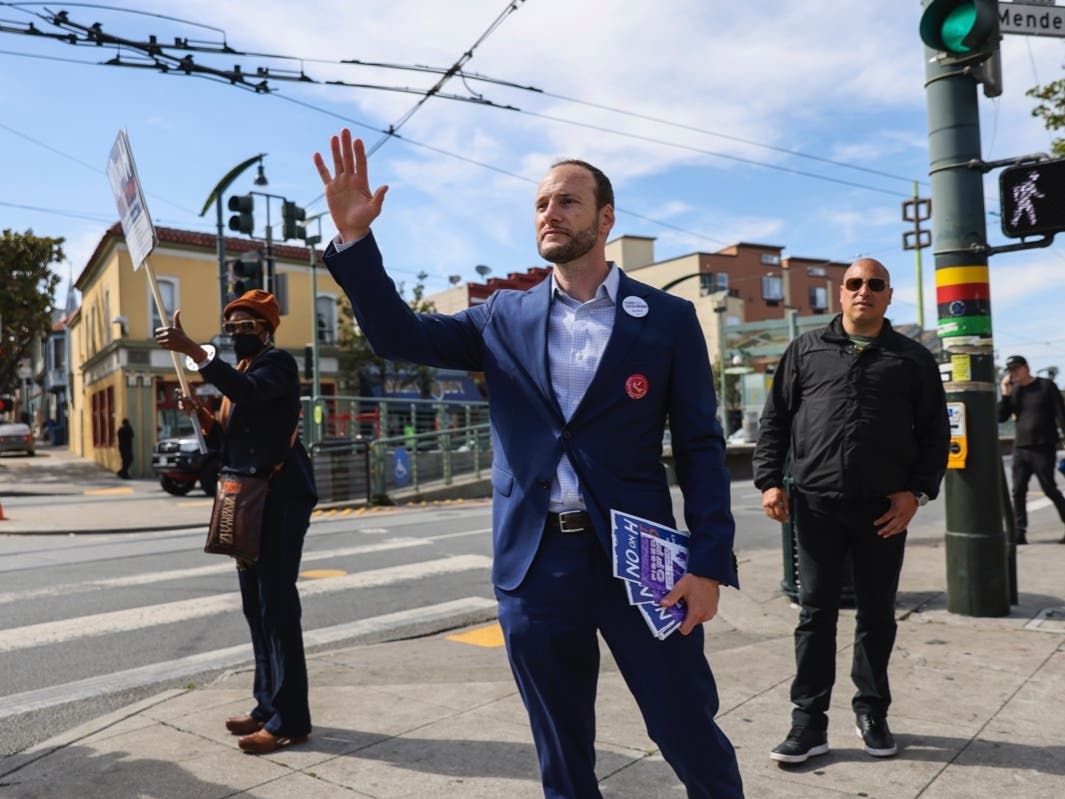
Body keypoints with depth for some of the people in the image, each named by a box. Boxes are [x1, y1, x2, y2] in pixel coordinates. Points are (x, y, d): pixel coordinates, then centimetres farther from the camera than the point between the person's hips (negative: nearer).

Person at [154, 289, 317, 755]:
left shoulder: (278, 363, -5)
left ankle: (290, 720, -5)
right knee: (256, 607, 11)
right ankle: (268, 706, 20)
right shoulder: (240, 373, 20)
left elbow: (247, 391, -29)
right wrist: (201, 414, 1)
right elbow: (226, 443, 19)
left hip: (280, 498, -9)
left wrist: (192, 350, -31)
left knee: (277, 606, -10)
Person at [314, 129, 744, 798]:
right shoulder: (505, 319, 8)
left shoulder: (668, 319, 0)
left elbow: (701, 447, -1)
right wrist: (354, 237, -8)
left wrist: (711, 564, -9)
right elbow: (399, 335, 4)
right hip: (536, 567, 3)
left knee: (691, 738, 8)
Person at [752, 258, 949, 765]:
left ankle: (872, 713, 27)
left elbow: (934, 432, 7)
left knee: (877, 613, 11)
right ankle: (809, 721, 11)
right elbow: (774, 420, 7)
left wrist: (917, 490, -4)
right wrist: (769, 480, -2)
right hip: (816, 503, 0)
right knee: (816, 612, 3)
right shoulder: (806, 350, 8)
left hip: (884, 507, 1)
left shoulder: (913, 358, 8)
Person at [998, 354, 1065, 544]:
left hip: (1044, 448, -4)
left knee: (1050, 489, -2)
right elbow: (1001, 417, 5)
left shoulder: (1046, 386, -1)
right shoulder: (1013, 391, 11)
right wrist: (1005, 394, -5)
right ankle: (1019, 533, 2)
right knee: (1018, 491, 0)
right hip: (1020, 448, 4)